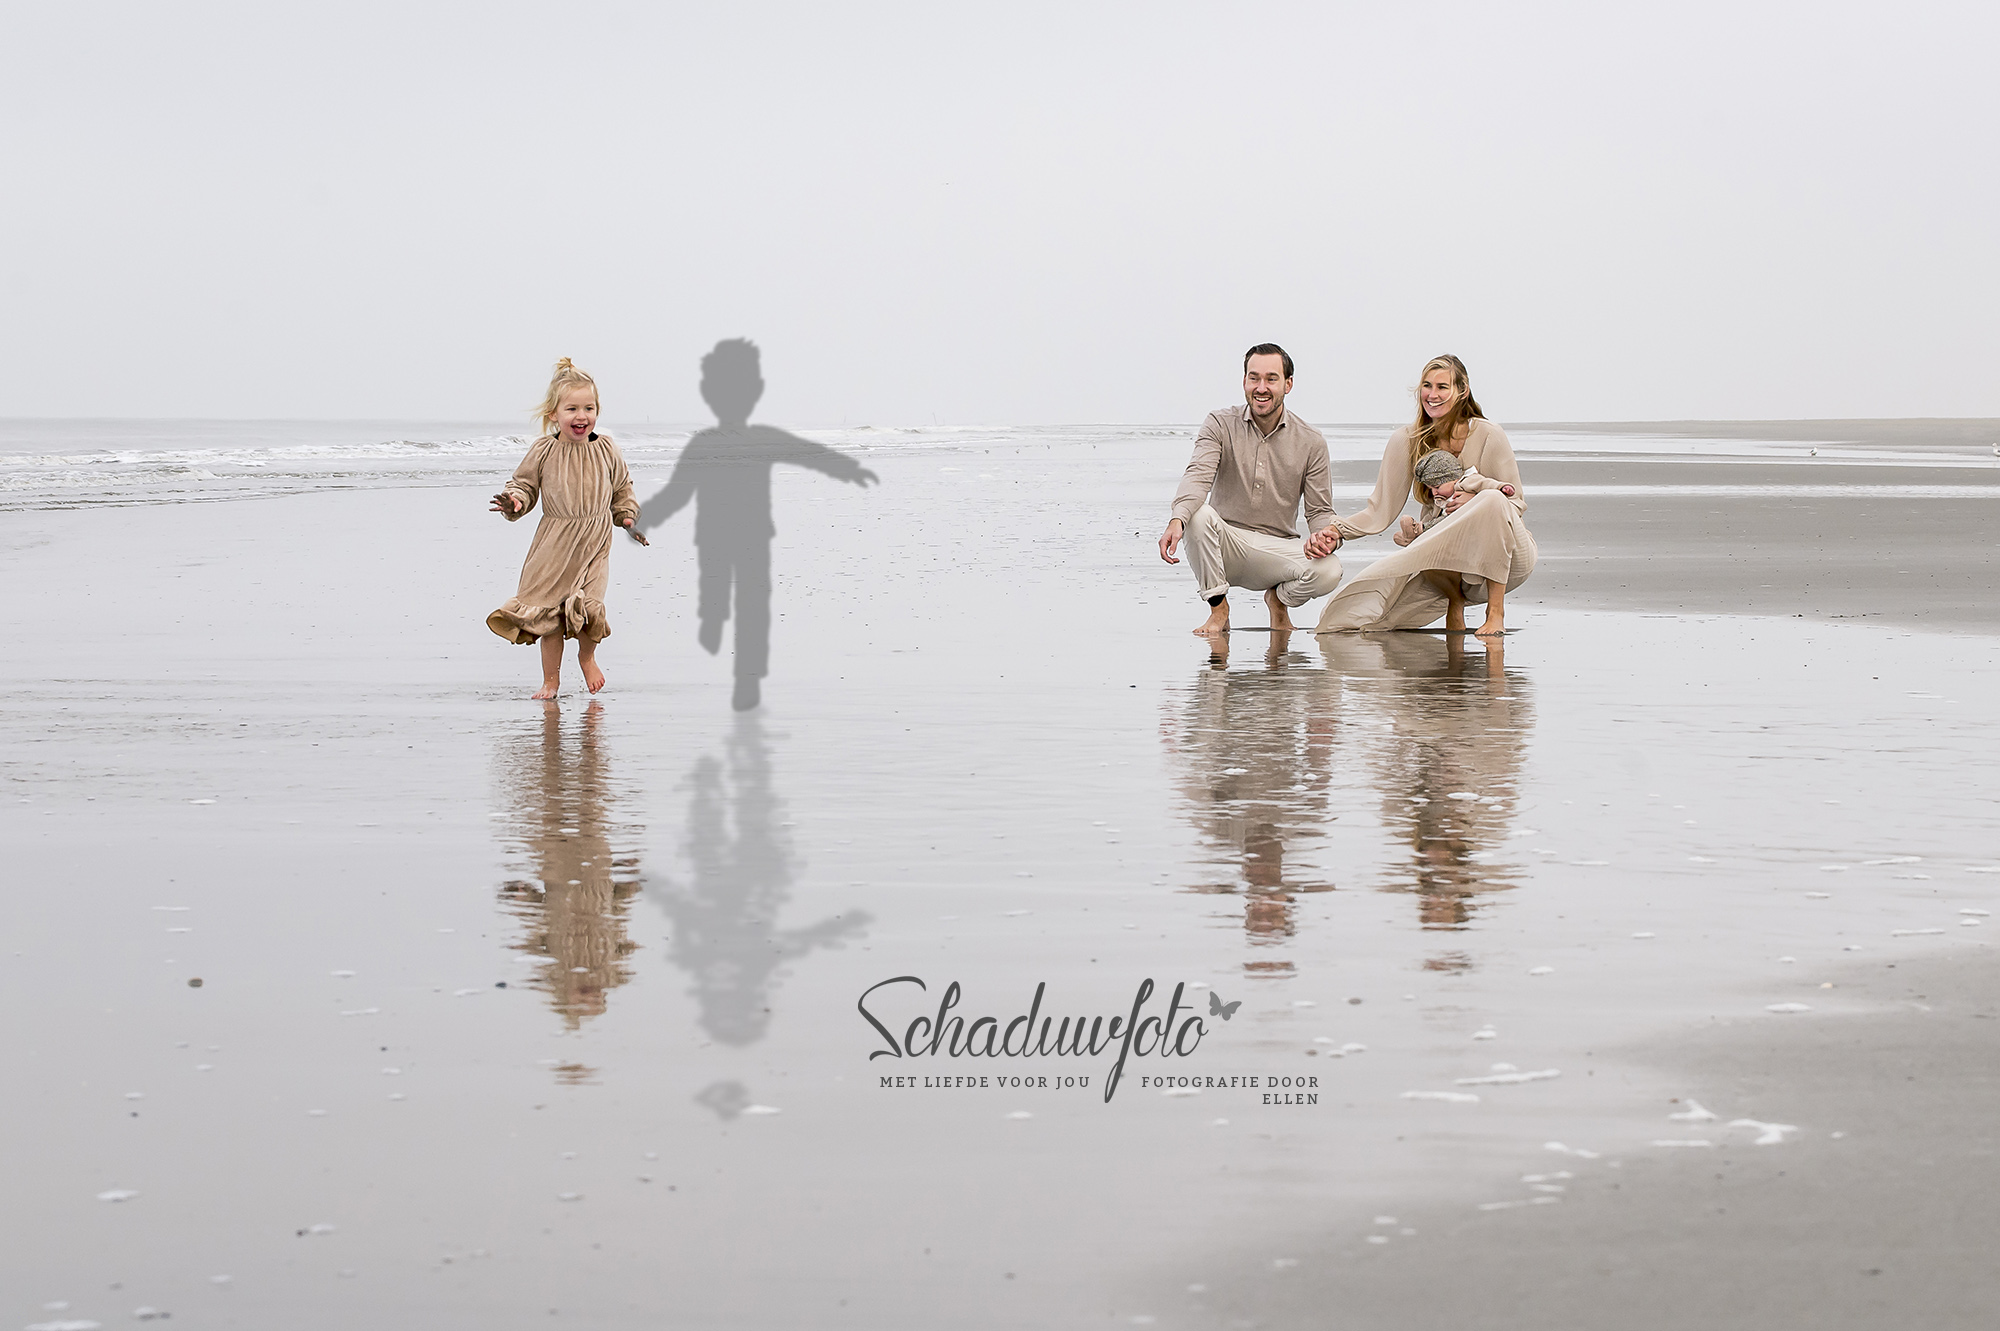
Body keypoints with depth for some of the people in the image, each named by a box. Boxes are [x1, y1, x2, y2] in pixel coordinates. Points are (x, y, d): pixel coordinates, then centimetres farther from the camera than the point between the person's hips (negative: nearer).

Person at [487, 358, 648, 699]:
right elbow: (525, 483, 4)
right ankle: (551, 678, 15)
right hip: (555, 544, 0)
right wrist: (515, 501, -16)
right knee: (548, 609, -1)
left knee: (588, 606, -12)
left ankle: (587, 656, 21)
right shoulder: (543, 451, -5)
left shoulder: (605, 449, 1)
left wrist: (627, 516, 6)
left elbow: (622, 487, 15)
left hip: (594, 541, 0)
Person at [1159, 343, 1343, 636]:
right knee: (1198, 514, -34)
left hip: (1278, 550, 1)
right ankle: (1218, 609, -11)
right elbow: (1198, 476, -18)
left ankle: (1280, 598, 8)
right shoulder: (1220, 425, -2)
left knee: (1329, 571, -30)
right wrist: (1177, 519, -40)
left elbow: (1320, 511, 3)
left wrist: (1324, 536, -24)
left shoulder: (1311, 442, 2)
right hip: (1225, 546, -1)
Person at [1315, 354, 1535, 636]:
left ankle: (1496, 612, -23)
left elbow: (1517, 504, -3)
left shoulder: (1488, 436, -9)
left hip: (1509, 557, -1)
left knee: (1492, 500, -37)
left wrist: (1477, 501, -24)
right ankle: (1456, 601, -2)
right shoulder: (1407, 441, 0)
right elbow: (1380, 510, -1)